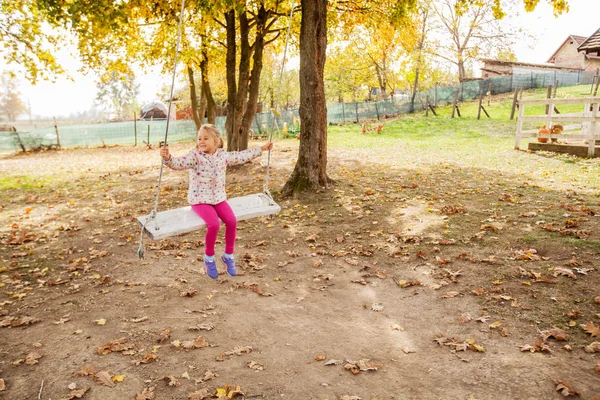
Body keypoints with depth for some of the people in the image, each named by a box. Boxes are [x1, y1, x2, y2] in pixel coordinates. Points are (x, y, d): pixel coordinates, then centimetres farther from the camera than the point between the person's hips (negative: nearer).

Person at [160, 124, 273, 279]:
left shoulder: (223, 155, 5)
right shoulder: (195, 155, -9)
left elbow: (242, 156, 18)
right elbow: (178, 163, -26)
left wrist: (261, 149, 25)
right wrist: (167, 157, -48)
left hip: (218, 197, 4)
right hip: (199, 199, -4)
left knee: (232, 221, -18)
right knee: (214, 224, -26)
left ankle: (228, 255, 5)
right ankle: (209, 257, 0)